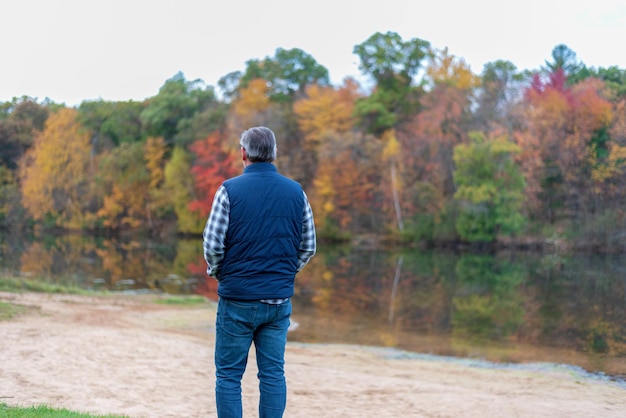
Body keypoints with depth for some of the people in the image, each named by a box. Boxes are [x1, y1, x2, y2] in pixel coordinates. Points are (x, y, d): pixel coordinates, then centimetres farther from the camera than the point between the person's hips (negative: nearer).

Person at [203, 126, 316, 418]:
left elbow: (212, 244, -8)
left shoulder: (230, 189, -7)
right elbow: (308, 247, 8)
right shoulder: (296, 191, 4)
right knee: (273, 374, 9)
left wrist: (217, 272, 11)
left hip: (237, 297, -3)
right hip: (280, 299, 3)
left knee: (229, 375, 5)